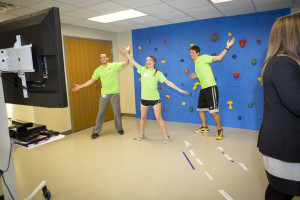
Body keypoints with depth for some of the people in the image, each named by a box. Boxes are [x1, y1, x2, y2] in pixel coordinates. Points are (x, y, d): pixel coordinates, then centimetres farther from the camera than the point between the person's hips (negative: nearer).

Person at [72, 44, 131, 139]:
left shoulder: (114, 65, 0)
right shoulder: (98, 70, 5)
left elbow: (126, 63, -8)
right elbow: (92, 80, 8)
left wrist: (127, 52, -21)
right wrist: (80, 86, 3)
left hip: (115, 93, -1)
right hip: (104, 94, 1)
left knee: (117, 112, 8)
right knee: (100, 113, 5)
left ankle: (119, 128, 26)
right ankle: (96, 131, 15)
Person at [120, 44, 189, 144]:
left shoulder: (158, 73, -3)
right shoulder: (143, 70, 5)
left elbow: (168, 82, -6)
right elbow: (133, 62, 7)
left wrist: (179, 90, -10)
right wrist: (126, 52, 5)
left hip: (155, 98, -3)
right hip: (144, 98, 4)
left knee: (158, 118, -2)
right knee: (143, 117, 14)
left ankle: (166, 135, 10)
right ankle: (142, 134, 33)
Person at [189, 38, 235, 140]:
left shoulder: (204, 57, -3)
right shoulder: (196, 63, 19)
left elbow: (219, 58, -12)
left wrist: (227, 48, -20)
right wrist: (197, 76, 24)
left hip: (211, 87, -9)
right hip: (203, 89, 9)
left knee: (213, 111, -11)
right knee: (200, 109, 15)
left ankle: (220, 130, 6)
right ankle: (205, 127, 32)